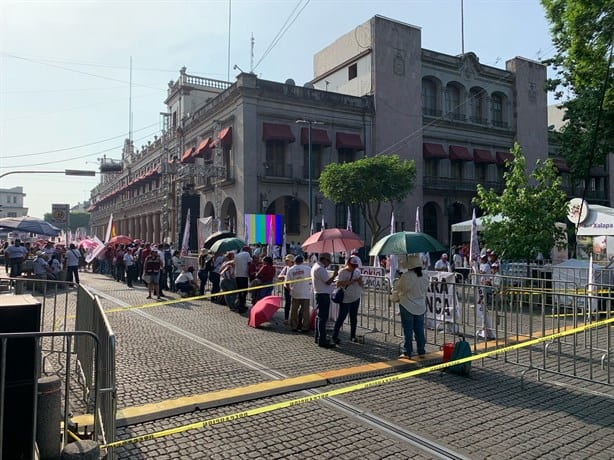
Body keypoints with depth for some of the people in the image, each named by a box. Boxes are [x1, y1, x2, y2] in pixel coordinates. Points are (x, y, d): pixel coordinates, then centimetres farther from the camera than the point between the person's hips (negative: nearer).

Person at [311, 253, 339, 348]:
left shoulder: (315, 266, 16)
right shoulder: (320, 269, -17)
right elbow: (328, 282, -19)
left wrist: (333, 276, 13)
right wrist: (335, 274, -8)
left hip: (319, 294, 11)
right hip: (323, 295, -11)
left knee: (320, 316, 17)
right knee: (323, 318, -10)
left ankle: (318, 337, 25)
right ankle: (322, 340, -9)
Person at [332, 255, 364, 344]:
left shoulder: (357, 271, 8)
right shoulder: (342, 272, -10)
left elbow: (361, 285, 12)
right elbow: (338, 284, -21)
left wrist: (360, 281, -12)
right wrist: (351, 281, -23)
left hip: (356, 298, 6)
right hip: (345, 299, -6)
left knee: (354, 318, 11)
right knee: (341, 317, -3)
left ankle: (353, 336, 22)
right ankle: (335, 336, 7)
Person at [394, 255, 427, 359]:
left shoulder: (406, 276, -20)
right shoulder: (424, 277, -1)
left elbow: (397, 288, -8)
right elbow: (425, 292, 10)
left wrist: (398, 280, 10)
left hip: (407, 307, -5)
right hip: (420, 307, 5)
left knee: (408, 330, 3)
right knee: (419, 330, 12)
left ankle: (407, 352, 8)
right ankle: (421, 351, 19)